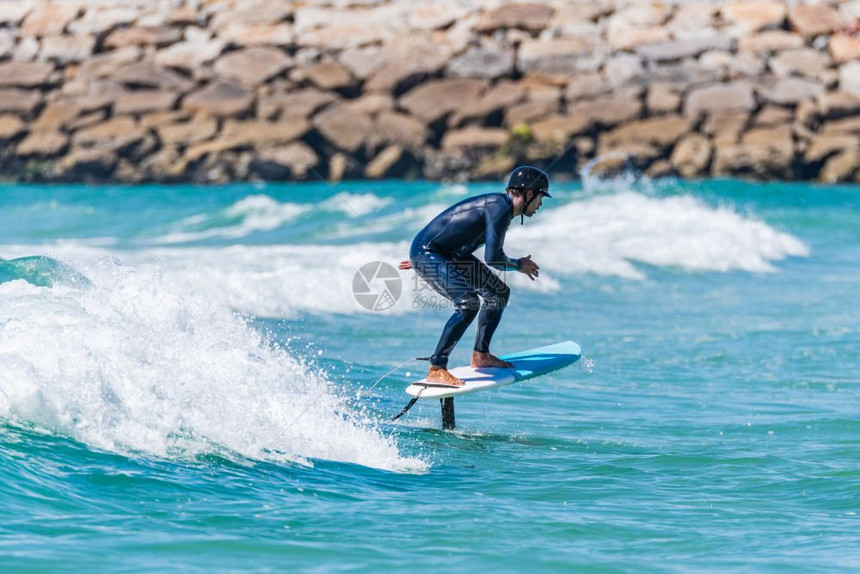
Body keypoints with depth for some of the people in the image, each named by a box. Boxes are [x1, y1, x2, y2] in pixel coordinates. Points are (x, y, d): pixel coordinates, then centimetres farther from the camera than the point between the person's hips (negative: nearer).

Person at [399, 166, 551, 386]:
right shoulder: (499, 207, -21)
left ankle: (480, 355, 18)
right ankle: (436, 369, -22)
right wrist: (518, 265, -7)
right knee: (468, 303, -25)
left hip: (451, 254, 11)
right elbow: (492, 258, -26)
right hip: (426, 253, -11)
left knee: (500, 293, 10)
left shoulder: (500, 206, 10)